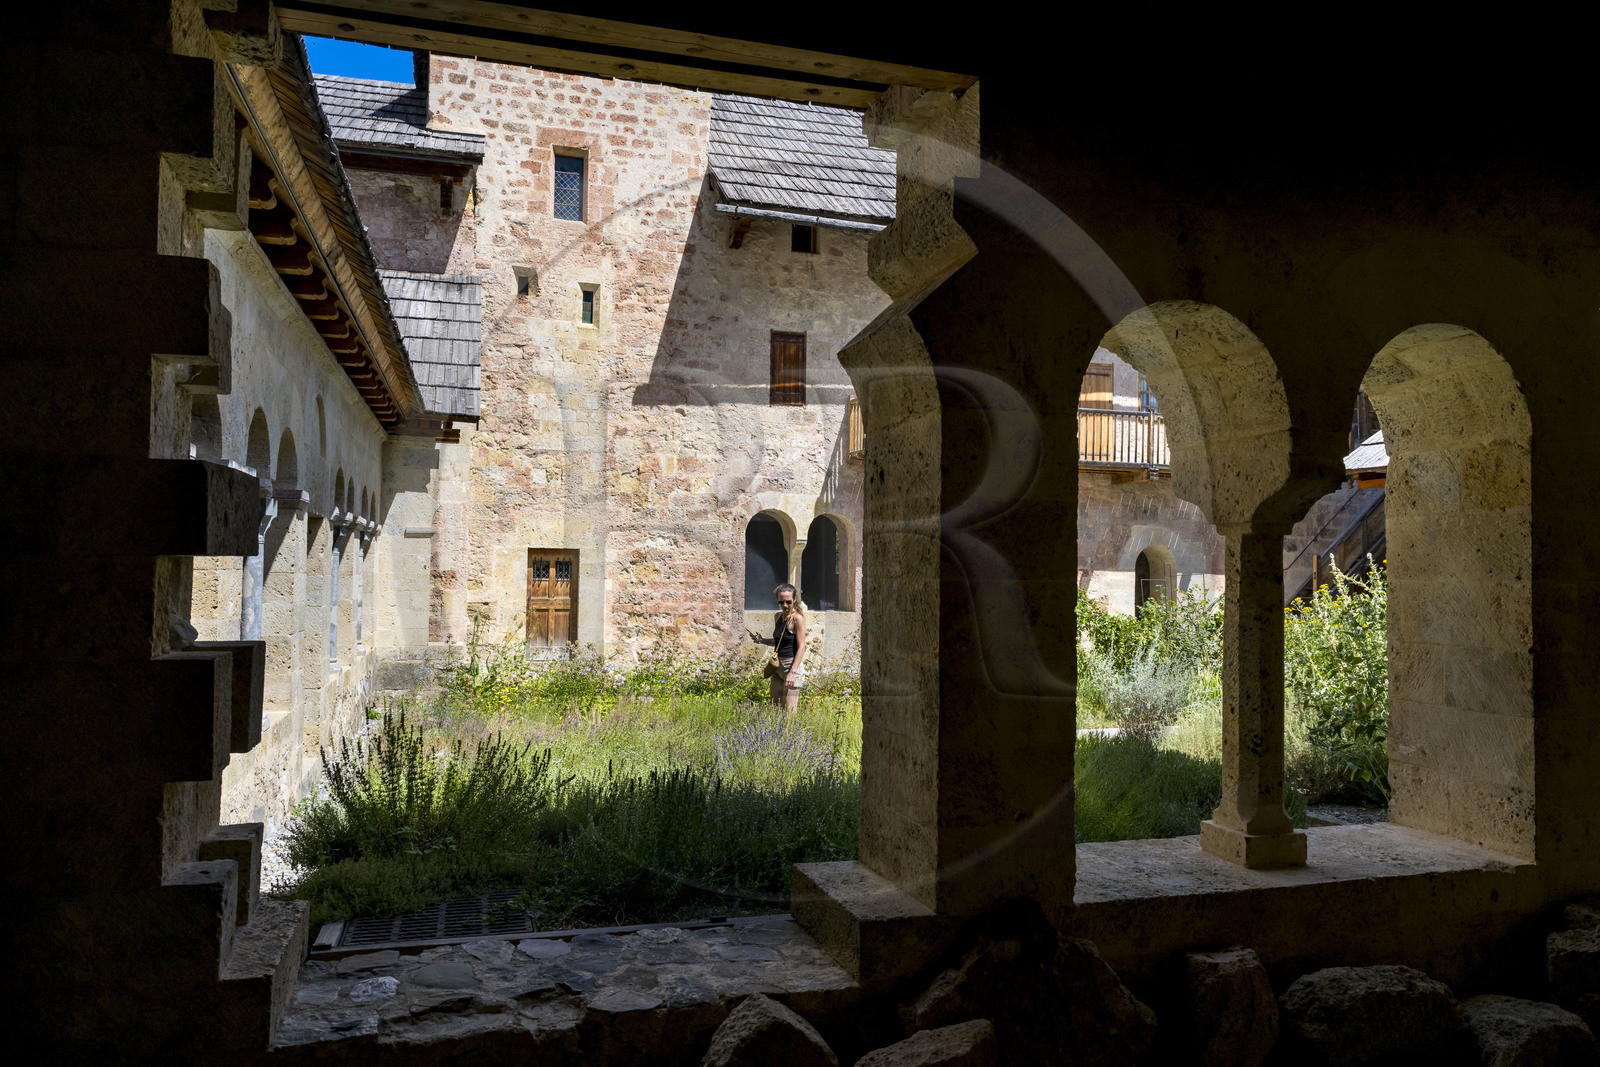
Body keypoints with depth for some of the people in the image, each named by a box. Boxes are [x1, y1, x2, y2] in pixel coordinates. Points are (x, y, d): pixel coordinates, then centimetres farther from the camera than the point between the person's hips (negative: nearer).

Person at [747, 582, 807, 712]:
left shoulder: (797, 618, -13)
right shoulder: (778, 616, 11)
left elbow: (801, 647, -16)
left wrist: (792, 672, -22)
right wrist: (762, 640, 7)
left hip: (792, 664, -8)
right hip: (778, 665, 8)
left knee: (789, 710, -8)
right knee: (774, 707, 10)